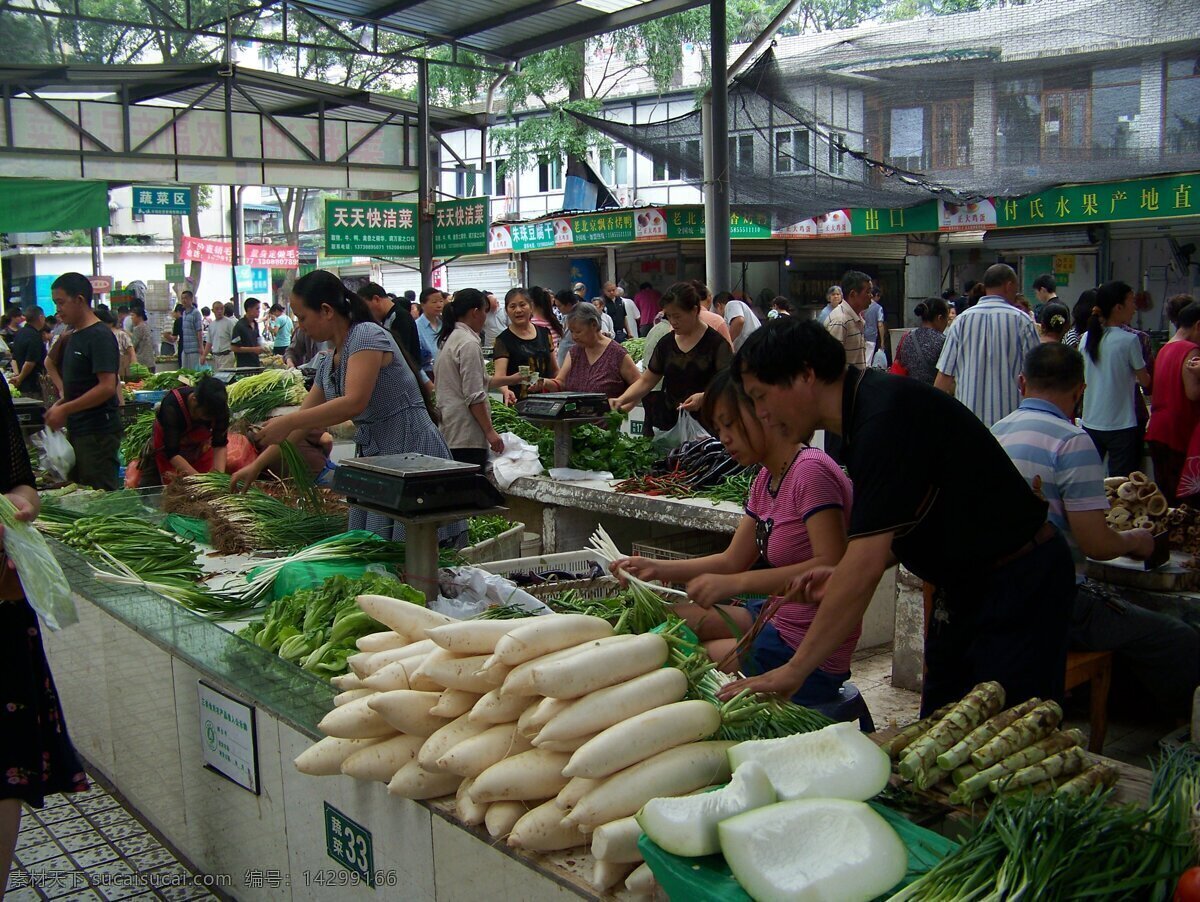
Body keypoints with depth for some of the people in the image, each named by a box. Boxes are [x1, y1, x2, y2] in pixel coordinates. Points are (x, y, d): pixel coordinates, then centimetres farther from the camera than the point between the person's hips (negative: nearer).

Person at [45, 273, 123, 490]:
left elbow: (107, 387, -21)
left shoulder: (100, 336, -14)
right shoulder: (74, 337, 15)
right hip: (77, 430, 9)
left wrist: (64, 409, -17)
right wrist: (59, 406, 7)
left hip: (98, 433, -9)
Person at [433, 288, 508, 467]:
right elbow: (474, 395, -18)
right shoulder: (469, 344, -14)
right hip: (466, 434, -10)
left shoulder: (449, 338, 16)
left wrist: (510, 379, 34)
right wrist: (490, 431, -15)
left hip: (449, 431, 10)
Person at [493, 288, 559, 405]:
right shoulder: (503, 341, -4)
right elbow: (499, 376, -17)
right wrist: (506, 391, -38)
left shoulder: (544, 333, 10)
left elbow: (555, 371, 17)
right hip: (518, 403, -3)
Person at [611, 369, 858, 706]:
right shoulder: (765, 480, 11)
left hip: (808, 653, -9)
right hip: (774, 618, 9)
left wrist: (736, 583, -33)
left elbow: (831, 566, -28)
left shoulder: (811, 471, -19)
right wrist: (657, 569, 2)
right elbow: (733, 561, 13)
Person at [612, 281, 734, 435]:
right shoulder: (666, 343, 9)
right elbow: (646, 381, 11)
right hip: (668, 425, 4)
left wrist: (704, 397, -29)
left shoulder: (716, 343, -6)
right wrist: (621, 400, -4)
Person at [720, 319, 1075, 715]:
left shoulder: (885, 416, -26)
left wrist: (793, 671, -27)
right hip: (966, 585, 10)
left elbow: (866, 563, -30)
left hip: (1018, 583, -10)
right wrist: (845, 577, 2)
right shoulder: (863, 413, 5)